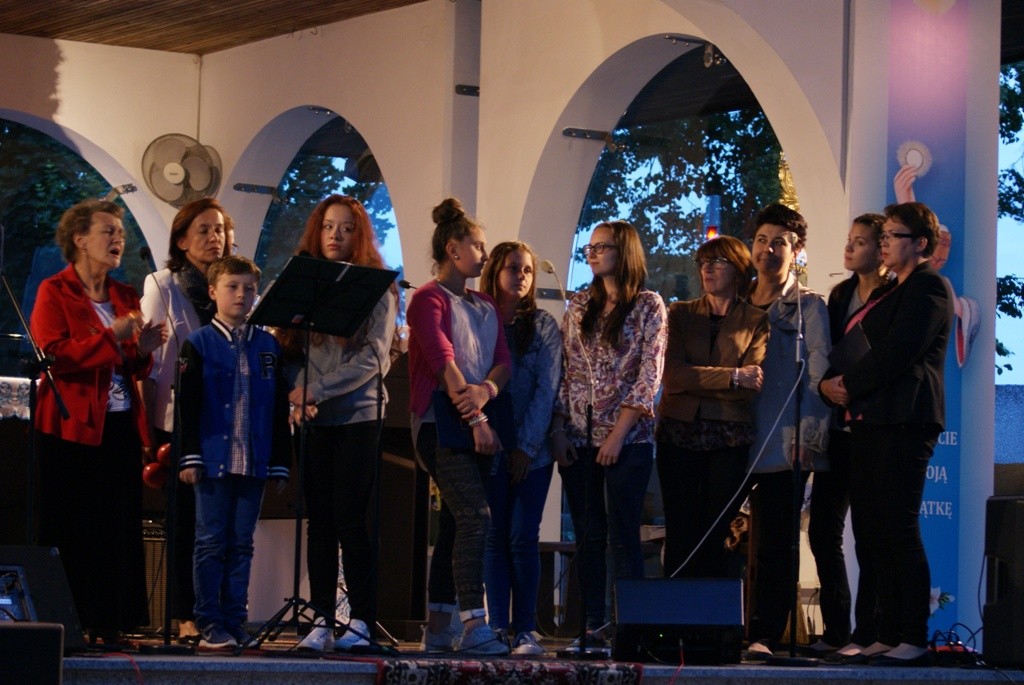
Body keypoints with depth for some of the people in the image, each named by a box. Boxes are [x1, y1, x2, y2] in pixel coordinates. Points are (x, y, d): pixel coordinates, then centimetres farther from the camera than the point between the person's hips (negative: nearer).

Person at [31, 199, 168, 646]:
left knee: (120, 529, 0)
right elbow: (54, 355, -15)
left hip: (121, 426, 6)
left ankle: (111, 624, 4)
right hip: (73, 429, -6)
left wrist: (143, 350, -1)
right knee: (73, 533, -6)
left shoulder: (125, 297, 17)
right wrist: (113, 337, -19)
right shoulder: (55, 293, -1)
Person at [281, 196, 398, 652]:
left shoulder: (377, 288, 1)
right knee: (319, 521, 3)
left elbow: (374, 358, -9)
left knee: (350, 519, -7)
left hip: (358, 414, -4)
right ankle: (321, 621, 6)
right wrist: (298, 394, -10)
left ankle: (362, 621, -3)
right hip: (314, 419, 4)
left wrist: (317, 390, -14)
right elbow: (288, 350, 9)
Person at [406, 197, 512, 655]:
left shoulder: (486, 307, 20)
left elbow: (503, 361, 9)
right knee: (476, 515, -20)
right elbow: (443, 361, -13)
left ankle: (438, 629, 10)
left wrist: (485, 391, -15)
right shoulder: (428, 300, -3)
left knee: (457, 524, 6)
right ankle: (475, 626, -25)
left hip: (477, 424, 7)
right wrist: (476, 420, -20)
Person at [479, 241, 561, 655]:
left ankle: (525, 630, -3)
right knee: (495, 539, 1)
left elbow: (546, 390, -1)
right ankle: (497, 627, 3)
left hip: (532, 450, -1)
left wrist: (526, 446, -9)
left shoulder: (543, 327, 5)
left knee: (523, 538, -6)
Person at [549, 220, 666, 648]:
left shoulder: (649, 306, -1)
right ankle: (592, 627, 8)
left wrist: (618, 434, -13)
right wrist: (558, 429, -1)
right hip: (579, 436, 4)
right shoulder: (579, 305, 12)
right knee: (588, 535, 4)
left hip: (627, 437, -4)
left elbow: (649, 375, -7)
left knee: (623, 535, -7)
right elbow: (563, 370, 10)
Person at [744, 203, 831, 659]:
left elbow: (818, 374, -5)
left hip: (784, 444, -4)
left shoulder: (807, 306, 2)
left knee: (775, 544, -5)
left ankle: (764, 635, -7)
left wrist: (809, 434, -13)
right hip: (738, 441, 4)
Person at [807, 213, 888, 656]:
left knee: (869, 534, -3)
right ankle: (836, 630, 12)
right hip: (838, 427, 7)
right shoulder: (840, 295, 15)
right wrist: (828, 386, 3)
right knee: (823, 527, 5)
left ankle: (867, 631, 2)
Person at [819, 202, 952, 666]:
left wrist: (848, 385, -8)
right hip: (869, 420, 10)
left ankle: (914, 640, -7)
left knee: (899, 530, -10)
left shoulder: (929, 288, -7)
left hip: (903, 421, -10)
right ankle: (887, 635, 11)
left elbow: (896, 354, -16)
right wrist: (835, 384, 4)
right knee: (871, 530, 7)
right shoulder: (890, 291, 23)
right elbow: (855, 349, 22)